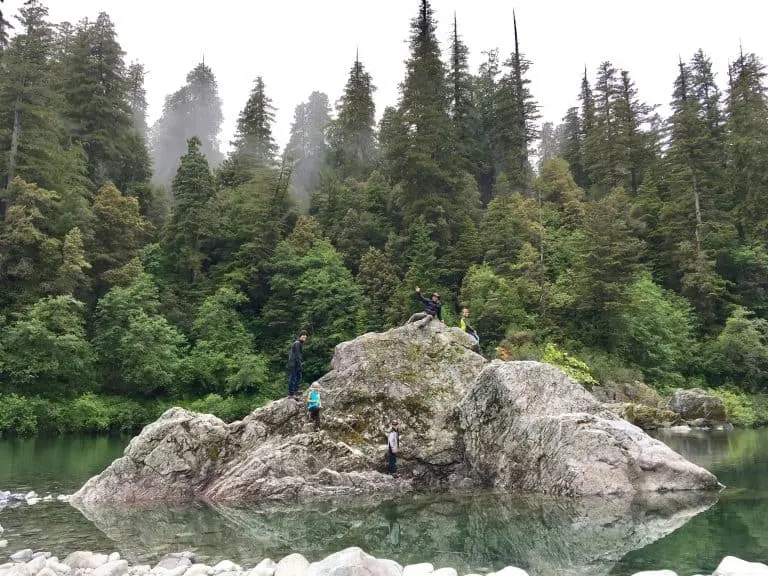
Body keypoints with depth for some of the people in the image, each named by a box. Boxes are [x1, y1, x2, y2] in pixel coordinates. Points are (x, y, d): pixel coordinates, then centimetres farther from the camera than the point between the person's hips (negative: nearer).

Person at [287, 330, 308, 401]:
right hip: (293, 363, -10)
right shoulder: (297, 343, -16)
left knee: (298, 378, 11)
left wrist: (302, 362, 15)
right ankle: (291, 394, -2)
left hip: (297, 363, 10)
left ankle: (295, 393, 17)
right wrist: (300, 363, -20)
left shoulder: (301, 343, 16)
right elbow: (297, 354, -20)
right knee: (292, 378, -6)